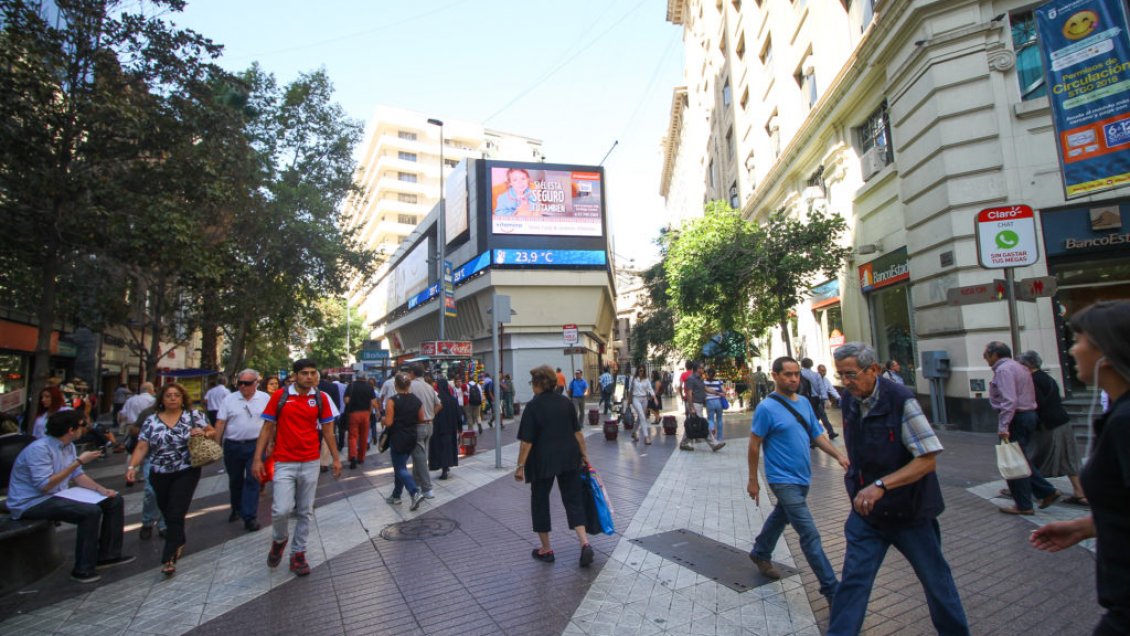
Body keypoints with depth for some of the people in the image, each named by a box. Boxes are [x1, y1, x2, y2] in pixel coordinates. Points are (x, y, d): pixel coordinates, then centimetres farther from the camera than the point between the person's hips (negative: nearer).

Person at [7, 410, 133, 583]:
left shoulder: (68, 445, 4)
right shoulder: (39, 449, -24)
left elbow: (77, 475, 9)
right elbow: (44, 485, -29)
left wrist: (101, 489, -6)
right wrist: (78, 462, -28)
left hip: (57, 495, 9)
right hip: (31, 503, -9)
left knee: (114, 500, 4)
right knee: (91, 511, -30)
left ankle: (108, 554, 13)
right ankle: (83, 569, -15)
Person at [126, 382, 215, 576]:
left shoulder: (194, 416, -3)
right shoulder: (151, 421, 3)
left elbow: (213, 433, 1)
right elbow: (141, 447, 1)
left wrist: (203, 433, -19)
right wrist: (132, 466, -13)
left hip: (186, 473, -3)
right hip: (159, 475, 3)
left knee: (176, 514, -7)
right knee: (167, 513, 16)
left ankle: (169, 558, -1)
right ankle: (179, 542, 40)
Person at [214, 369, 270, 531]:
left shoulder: (265, 398, -2)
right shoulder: (229, 399, 0)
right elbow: (220, 423, 0)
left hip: (255, 445, -2)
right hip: (232, 446, 2)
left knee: (252, 480, -4)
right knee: (235, 480, 17)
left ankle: (249, 517, 1)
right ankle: (236, 509, 38)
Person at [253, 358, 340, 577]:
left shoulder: (321, 398, 0)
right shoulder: (279, 396, -4)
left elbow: (327, 431, 6)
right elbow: (267, 428, 2)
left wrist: (336, 459, 5)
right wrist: (257, 459, -3)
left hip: (310, 463, 2)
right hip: (284, 463, -1)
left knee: (305, 512, 9)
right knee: (282, 509, -10)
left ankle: (298, 554, 26)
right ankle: (279, 540, 23)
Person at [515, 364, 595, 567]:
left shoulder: (533, 406, -13)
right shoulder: (565, 402, 2)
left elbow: (526, 441, -14)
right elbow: (578, 432, 6)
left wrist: (520, 465, -7)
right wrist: (583, 454, 16)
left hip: (543, 461, -4)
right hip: (569, 458, 4)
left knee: (540, 501, 13)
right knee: (573, 499, 12)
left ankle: (546, 550, 23)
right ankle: (585, 544, -1)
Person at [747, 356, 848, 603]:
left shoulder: (804, 403, 4)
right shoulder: (767, 408, -17)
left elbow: (817, 434, 10)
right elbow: (754, 446, -12)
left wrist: (839, 456, -6)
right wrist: (753, 480, -9)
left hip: (802, 477, 8)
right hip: (784, 480, -8)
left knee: (781, 517, 24)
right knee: (810, 535, -6)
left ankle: (760, 554, 46)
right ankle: (832, 590, 4)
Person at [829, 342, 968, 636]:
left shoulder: (900, 400, -21)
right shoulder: (848, 401, -3)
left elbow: (928, 459, -23)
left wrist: (881, 485, -31)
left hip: (909, 510, -3)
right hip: (866, 510, 4)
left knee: (934, 578, 18)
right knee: (853, 578, 1)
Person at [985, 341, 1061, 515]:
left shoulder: (1003, 370, -15)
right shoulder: (1018, 367, 16)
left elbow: (1009, 400, -24)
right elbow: (1029, 395, 20)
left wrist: (1003, 426, -26)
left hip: (1016, 418, -10)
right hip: (1029, 414, 10)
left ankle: (1024, 506, 7)